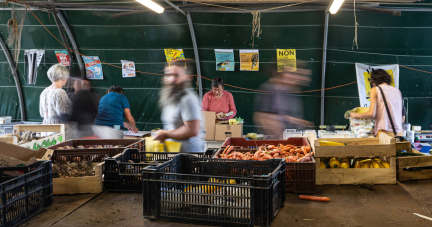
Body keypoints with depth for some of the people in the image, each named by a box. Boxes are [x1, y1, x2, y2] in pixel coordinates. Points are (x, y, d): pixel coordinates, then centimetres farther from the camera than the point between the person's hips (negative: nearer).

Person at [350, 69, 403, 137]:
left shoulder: (375, 89, 1)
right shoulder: (397, 91, 15)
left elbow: (371, 114, -6)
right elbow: (402, 117, 17)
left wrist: (355, 115, 8)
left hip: (384, 131, -5)